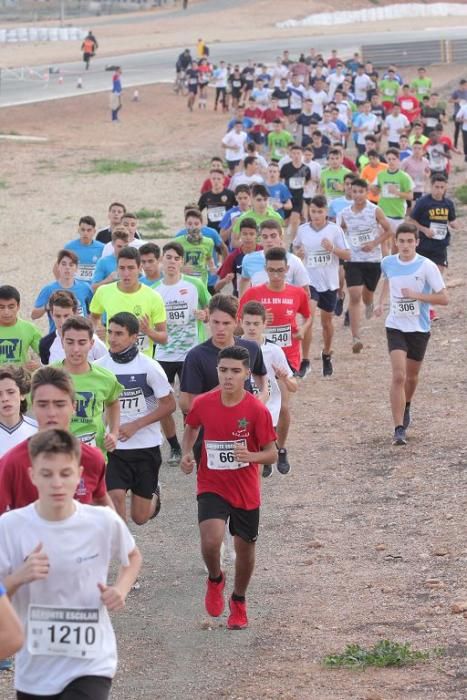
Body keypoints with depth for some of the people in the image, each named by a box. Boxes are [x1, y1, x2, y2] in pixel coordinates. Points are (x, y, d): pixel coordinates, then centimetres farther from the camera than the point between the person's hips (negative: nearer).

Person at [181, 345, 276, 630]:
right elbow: (191, 427, 16)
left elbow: (272, 453, -9)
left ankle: (239, 601, 40)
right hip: (212, 486, 0)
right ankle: (215, 580, 12)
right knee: (211, 540, -22)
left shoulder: (257, 410, -14)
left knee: (245, 547, 13)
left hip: (246, 491, 0)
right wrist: (187, 453, -1)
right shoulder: (203, 404, -7)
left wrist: (251, 456, -30)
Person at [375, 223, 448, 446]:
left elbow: (443, 298, -12)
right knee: (398, 376, -15)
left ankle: (406, 407, 49)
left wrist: (416, 295, -22)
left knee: (412, 376, 16)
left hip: (419, 329, 0)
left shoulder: (427, 267, -14)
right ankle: (399, 429, -15)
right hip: (395, 327, 0)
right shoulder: (388, 263, -3)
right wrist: (381, 302, 16)